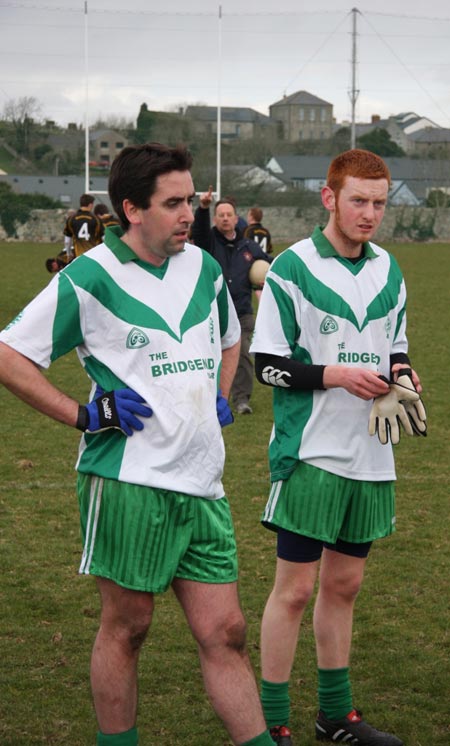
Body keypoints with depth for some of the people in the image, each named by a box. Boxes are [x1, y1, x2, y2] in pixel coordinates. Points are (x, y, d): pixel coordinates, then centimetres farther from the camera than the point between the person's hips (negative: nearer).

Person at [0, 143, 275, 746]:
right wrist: (85, 415, -11)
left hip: (202, 481, 5)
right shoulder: (89, 278, -8)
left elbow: (228, 339, 32)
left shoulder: (204, 267, 11)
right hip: (129, 482, -5)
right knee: (126, 627, 5)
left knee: (225, 632, 5)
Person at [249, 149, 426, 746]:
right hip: (310, 451, -6)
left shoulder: (388, 269, 9)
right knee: (295, 587, -2)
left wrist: (401, 375, -2)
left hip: (370, 457, 6)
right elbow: (268, 363, -8)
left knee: (343, 583, 14)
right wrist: (338, 375, -19)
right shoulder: (293, 268, -8)